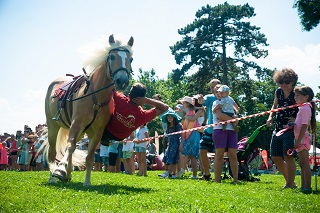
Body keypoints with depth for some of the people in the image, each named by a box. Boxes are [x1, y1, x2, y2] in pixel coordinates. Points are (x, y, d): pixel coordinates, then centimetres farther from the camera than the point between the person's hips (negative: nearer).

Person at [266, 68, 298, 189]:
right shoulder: (278, 92, 9)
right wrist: (270, 117, 9)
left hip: (290, 130, -7)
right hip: (278, 129, 7)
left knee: (288, 156, -12)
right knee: (275, 157, 9)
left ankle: (290, 183, -1)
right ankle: (289, 180, 24)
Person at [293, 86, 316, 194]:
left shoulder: (305, 108, -14)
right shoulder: (303, 108, 15)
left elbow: (304, 125, -21)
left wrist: (298, 140, -23)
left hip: (303, 138, -10)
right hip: (301, 139, 10)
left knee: (304, 163, -9)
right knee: (302, 163, 14)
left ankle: (307, 187, -8)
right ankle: (303, 186, 20)